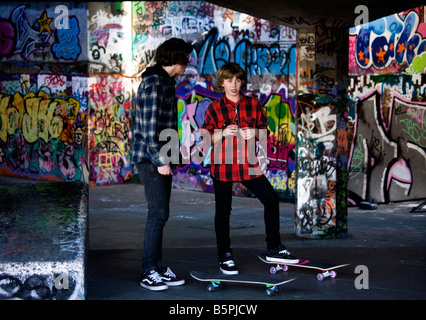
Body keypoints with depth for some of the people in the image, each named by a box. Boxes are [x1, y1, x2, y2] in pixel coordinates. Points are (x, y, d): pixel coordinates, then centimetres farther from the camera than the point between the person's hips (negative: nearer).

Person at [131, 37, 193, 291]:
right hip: (151, 158, -10)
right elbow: (149, 126, -20)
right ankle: (150, 272, -2)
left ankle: (158, 268, 18)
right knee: (159, 213, -9)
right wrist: (161, 160, -20)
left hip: (160, 157, 10)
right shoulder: (154, 83, -14)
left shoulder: (165, 82, 17)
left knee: (160, 214, 11)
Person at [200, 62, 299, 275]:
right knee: (223, 210, 3)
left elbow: (265, 130, 12)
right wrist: (223, 132, -20)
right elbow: (205, 138, -2)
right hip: (222, 166, -3)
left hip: (248, 164, 3)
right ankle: (224, 256, 16)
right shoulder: (214, 108, -1)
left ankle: (273, 249, 15)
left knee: (271, 200, 1)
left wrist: (255, 132, -11)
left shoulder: (253, 104, 6)